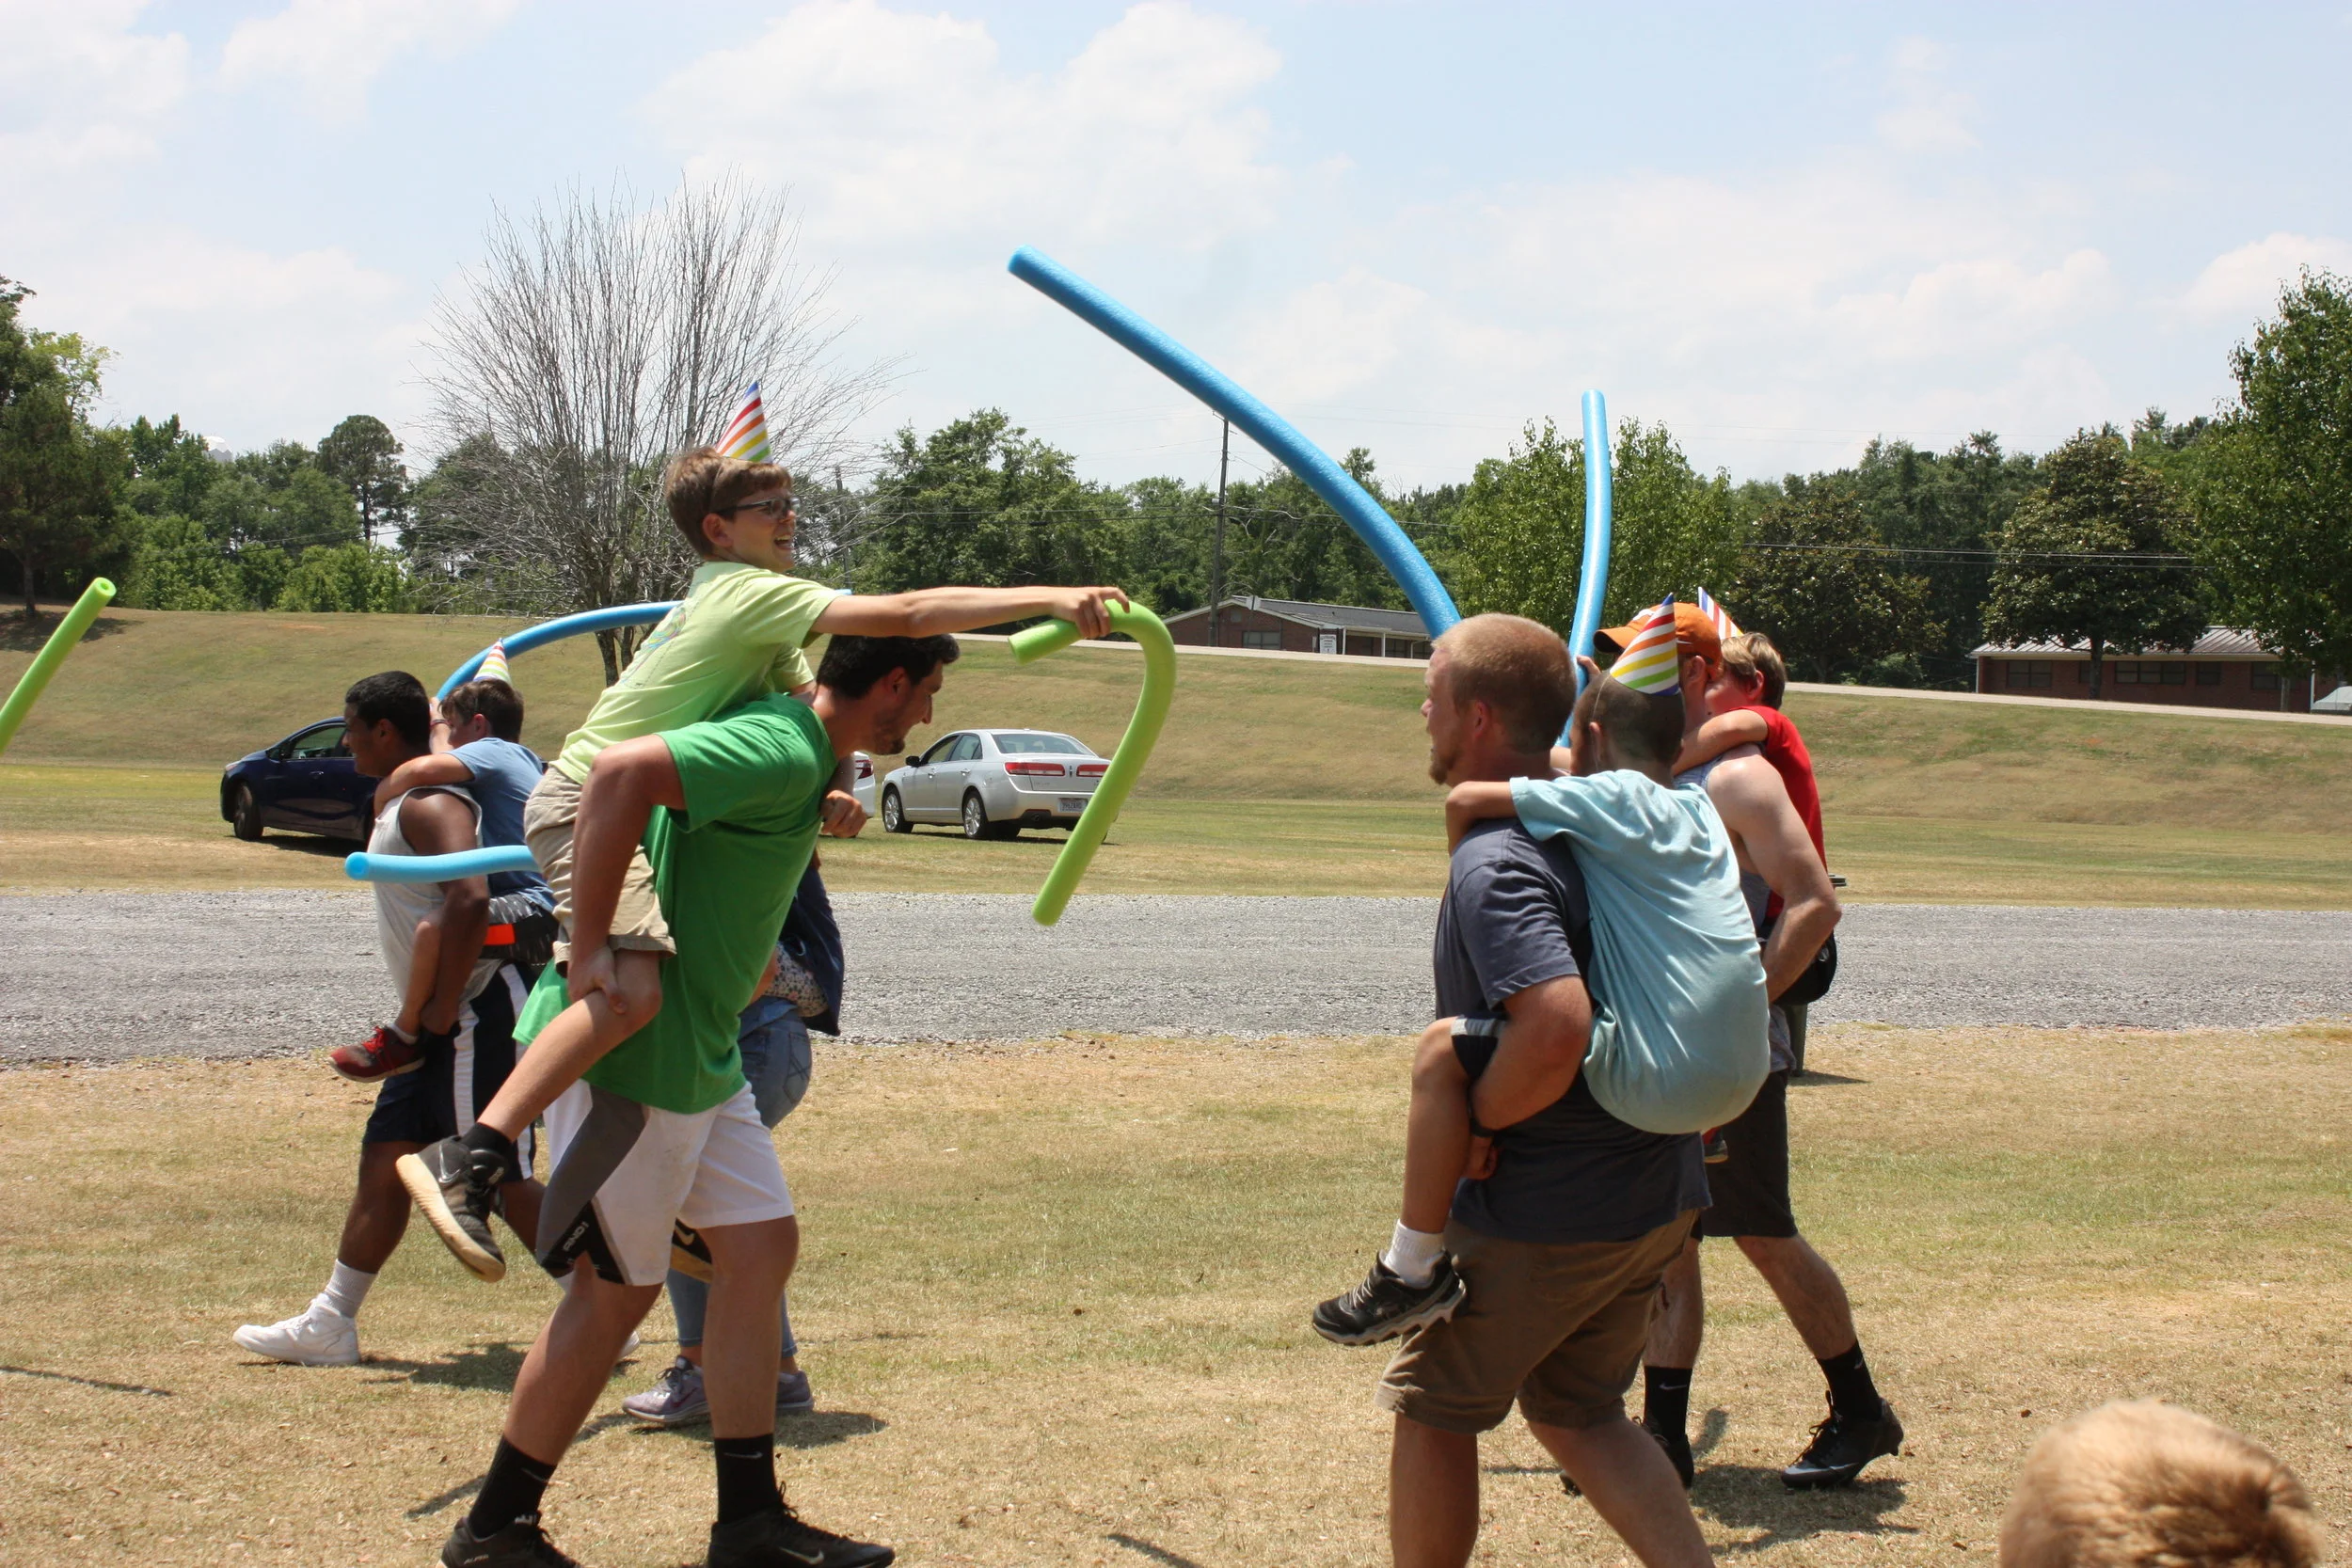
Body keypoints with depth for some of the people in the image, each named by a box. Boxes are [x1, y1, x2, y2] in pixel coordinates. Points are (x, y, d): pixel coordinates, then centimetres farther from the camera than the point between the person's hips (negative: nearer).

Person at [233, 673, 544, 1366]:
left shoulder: (429, 805, -16)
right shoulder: (402, 803, 17)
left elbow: (470, 899, -32)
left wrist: (442, 1008, -25)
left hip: (479, 1014, -11)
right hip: (447, 1022, 11)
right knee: (385, 1158, 13)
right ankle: (330, 1322, 19)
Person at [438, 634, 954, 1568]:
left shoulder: (803, 757, 11)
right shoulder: (781, 753, -21)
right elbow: (620, 772, -34)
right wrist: (591, 948, -29)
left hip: (697, 1055, 10)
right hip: (624, 1047, -10)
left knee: (762, 1245, 8)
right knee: (615, 1290, 0)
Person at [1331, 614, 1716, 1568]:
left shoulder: (1494, 863, -22)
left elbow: (1556, 1027, -36)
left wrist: (1479, 1120, -17)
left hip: (1539, 1211, -9)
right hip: (1653, 1193, 9)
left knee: (1433, 1409, 11)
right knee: (1577, 1413, 21)